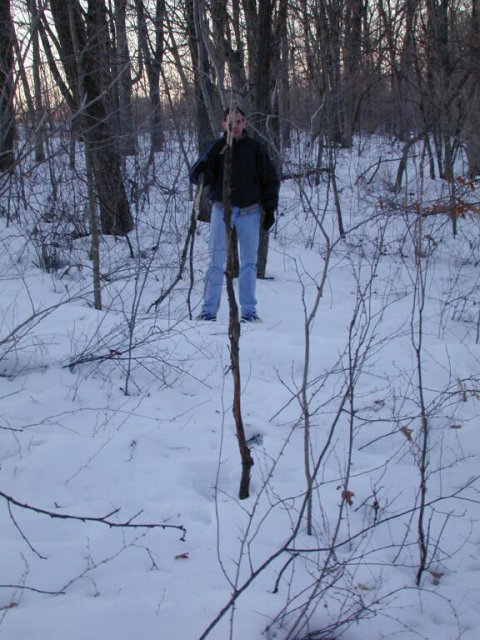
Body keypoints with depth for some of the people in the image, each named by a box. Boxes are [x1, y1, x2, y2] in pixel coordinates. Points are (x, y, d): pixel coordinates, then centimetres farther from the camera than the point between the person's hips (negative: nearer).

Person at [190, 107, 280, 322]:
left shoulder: (255, 148, 2)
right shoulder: (217, 147, -2)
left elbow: (270, 180, 7)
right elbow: (198, 177, -9)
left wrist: (270, 208, 1)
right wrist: (200, 171, -33)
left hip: (250, 211, 1)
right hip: (222, 210, -1)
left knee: (249, 263, 6)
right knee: (217, 262, -1)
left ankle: (248, 311, 14)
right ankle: (209, 310, 6)